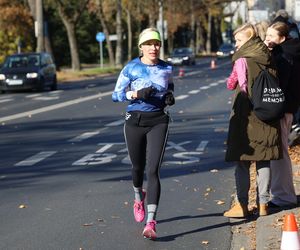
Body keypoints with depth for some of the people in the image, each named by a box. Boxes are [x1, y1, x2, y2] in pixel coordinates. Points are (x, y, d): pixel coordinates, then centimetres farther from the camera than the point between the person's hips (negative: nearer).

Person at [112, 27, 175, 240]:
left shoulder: (167, 69, 3)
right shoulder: (131, 68, -3)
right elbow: (116, 95, -1)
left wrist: (170, 97, 0)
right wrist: (137, 93, -18)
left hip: (158, 122, 0)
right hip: (135, 121, 1)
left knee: (153, 170, -13)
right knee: (138, 166, 16)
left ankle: (151, 223, -16)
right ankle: (139, 199, 52)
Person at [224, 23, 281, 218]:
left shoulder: (242, 60, -10)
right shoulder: (269, 59, 7)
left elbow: (231, 85, -3)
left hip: (246, 115, -6)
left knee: (242, 161, 0)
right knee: (264, 161, 9)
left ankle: (242, 205, 0)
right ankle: (263, 203, 13)